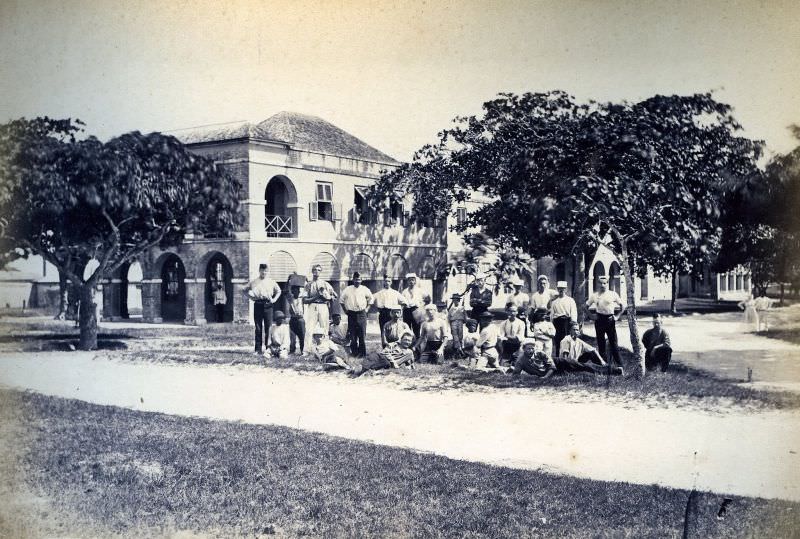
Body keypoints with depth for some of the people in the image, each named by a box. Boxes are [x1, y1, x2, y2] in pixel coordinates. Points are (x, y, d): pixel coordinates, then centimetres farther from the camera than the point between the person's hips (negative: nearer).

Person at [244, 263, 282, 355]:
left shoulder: (271, 282, 10)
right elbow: (245, 290, 17)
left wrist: (274, 299, 8)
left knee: (268, 327, -1)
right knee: (258, 328, 1)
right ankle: (258, 349, 4)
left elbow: (278, 291, 22)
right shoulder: (254, 282, 7)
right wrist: (251, 297, 4)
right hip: (258, 305, -1)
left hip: (268, 305, 1)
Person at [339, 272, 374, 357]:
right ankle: (354, 352, 10)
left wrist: (367, 308, 10)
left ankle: (362, 352, 3)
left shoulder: (365, 289, 4)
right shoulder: (348, 290, 3)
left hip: (361, 314, -1)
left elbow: (370, 299, 19)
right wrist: (345, 310, 10)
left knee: (362, 334, -3)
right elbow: (342, 300, 16)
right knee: (353, 334, 2)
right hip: (351, 314, 1)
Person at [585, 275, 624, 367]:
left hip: (610, 319, -2)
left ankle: (619, 364, 3)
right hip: (599, 320, 2)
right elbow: (586, 306, 16)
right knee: (601, 343, 5)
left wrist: (617, 316, 2)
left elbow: (622, 306, 8)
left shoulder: (613, 294, 0)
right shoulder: (595, 296, 4)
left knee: (613, 343, -2)